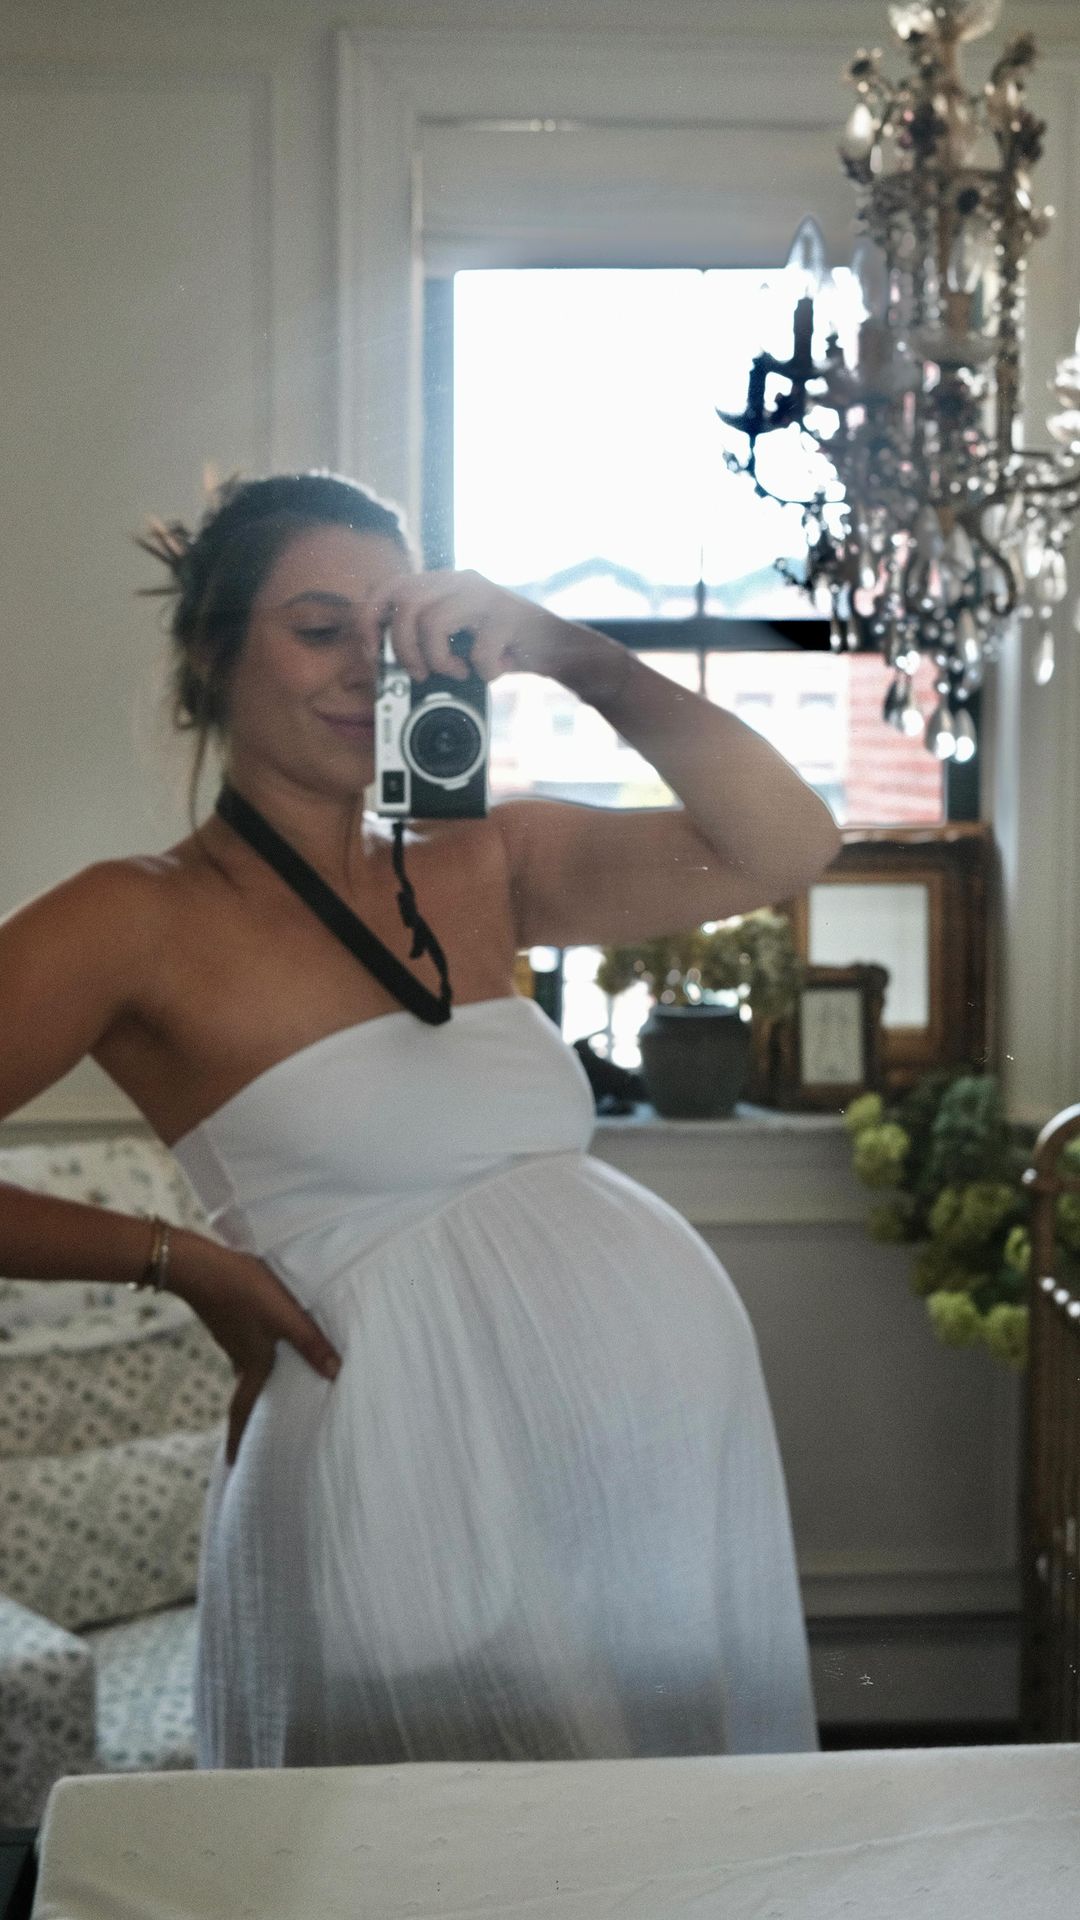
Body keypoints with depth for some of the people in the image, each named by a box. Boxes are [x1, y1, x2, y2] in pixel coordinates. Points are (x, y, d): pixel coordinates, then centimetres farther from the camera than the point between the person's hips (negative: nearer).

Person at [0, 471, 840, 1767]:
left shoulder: (484, 863, 10)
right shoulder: (146, 919, -4)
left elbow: (782, 848, 3)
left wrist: (572, 656, -6)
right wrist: (177, 1260, -8)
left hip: (673, 1437, 6)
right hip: (422, 1458, -5)